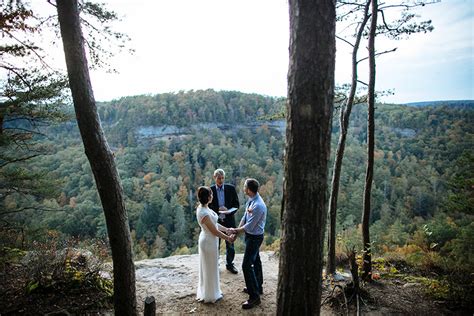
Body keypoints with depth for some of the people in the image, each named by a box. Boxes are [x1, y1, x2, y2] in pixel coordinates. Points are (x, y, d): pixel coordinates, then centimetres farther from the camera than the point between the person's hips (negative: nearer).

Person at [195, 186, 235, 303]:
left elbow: (214, 224, 8)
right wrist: (228, 238, -10)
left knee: (209, 267, 23)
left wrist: (227, 229, 7)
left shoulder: (203, 207, -2)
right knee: (210, 268, 9)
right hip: (209, 242, -9)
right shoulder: (204, 213, -31)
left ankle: (206, 291, 41)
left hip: (207, 240, 9)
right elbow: (215, 231, -22)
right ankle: (210, 296, 28)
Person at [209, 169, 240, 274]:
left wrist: (228, 211, -18)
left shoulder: (231, 188, -4)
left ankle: (229, 264, 32)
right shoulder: (210, 190, -7)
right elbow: (208, 206, -5)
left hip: (229, 220, 1)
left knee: (230, 244, 13)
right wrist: (218, 209, -21)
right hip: (215, 221, -1)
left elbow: (236, 204, 1)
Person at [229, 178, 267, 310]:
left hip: (254, 237, -10)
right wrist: (236, 232, 0)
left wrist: (235, 230, -11)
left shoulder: (258, 206, -30)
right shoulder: (251, 200, -2)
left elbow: (249, 226, -25)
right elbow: (244, 217, 5)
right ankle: (257, 288, 40)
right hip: (251, 235, 10)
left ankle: (254, 296, 5)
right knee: (255, 262, 22)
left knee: (247, 265, -6)